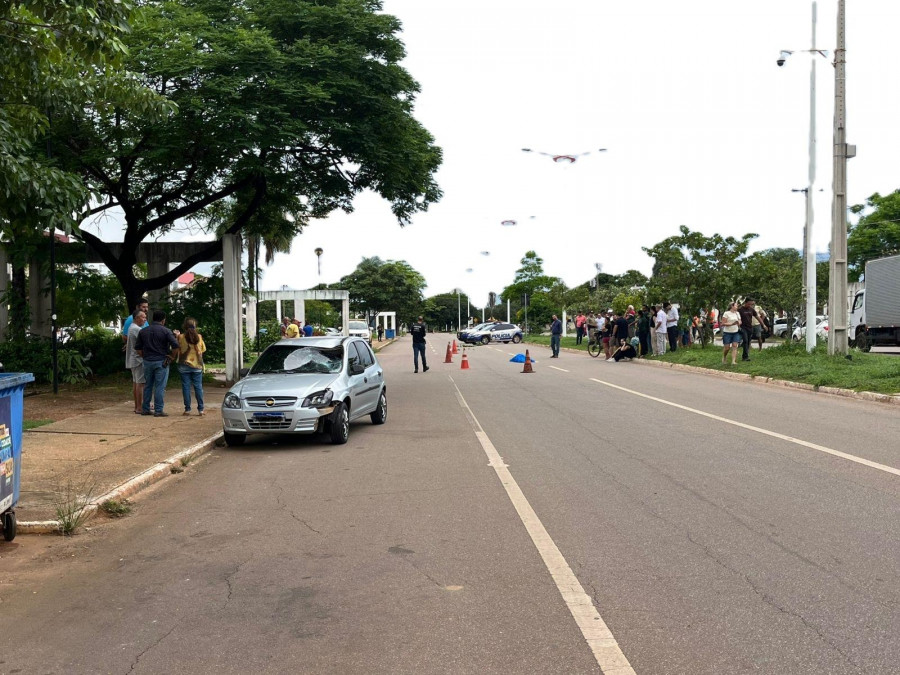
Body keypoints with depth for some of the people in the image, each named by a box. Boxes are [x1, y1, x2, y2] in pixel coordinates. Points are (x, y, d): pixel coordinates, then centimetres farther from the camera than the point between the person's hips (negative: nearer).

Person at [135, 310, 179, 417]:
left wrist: (145, 357, 16)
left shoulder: (143, 331, 8)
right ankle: (158, 410, -2)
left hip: (147, 362, 5)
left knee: (148, 386, 13)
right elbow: (175, 346, -15)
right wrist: (171, 357, -2)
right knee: (160, 387, -2)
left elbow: (137, 348, 9)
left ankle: (145, 409, 17)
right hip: (161, 362, -5)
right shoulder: (166, 331, -7)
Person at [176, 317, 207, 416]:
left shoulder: (181, 337, -8)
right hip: (197, 365, 1)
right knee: (198, 387, 5)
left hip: (184, 365, -1)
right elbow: (202, 350, 2)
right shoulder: (199, 337, -2)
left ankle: (187, 409, 3)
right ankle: (200, 409, 5)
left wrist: (177, 336, 7)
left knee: (186, 387, 3)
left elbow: (178, 349, -1)